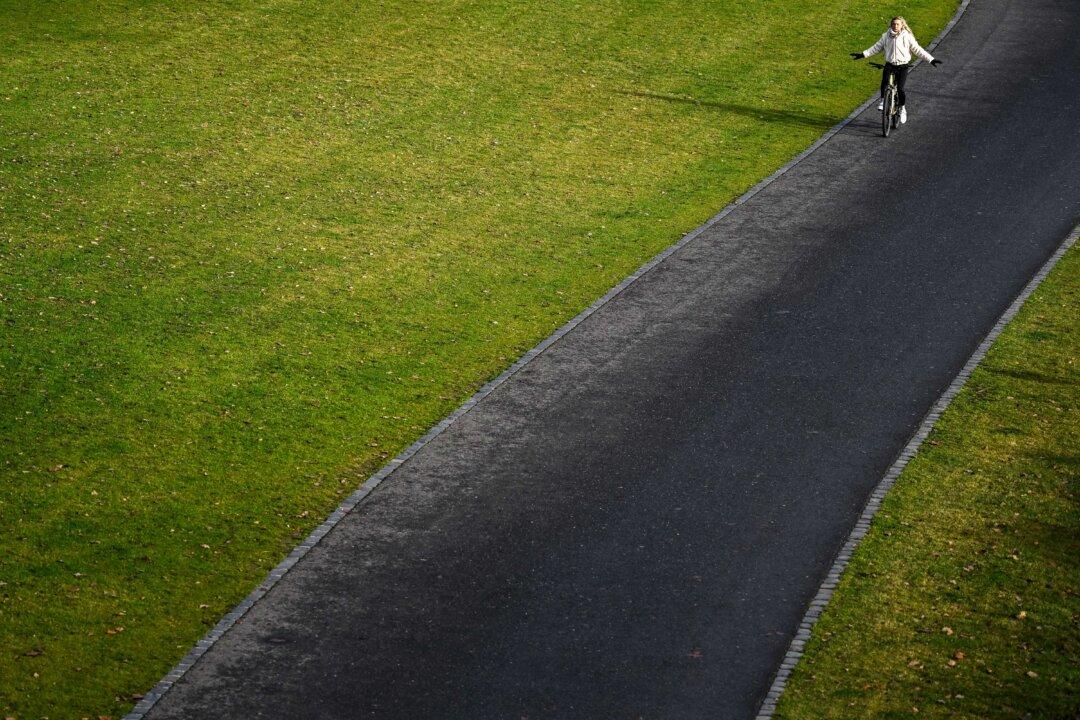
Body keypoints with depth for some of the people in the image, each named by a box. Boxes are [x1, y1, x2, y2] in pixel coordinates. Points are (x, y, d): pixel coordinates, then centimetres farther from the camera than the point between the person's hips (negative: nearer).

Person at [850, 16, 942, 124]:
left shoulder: (907, 37, -2)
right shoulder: (886, 36, 6)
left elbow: (917, 49, 1)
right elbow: (876, 47, 15)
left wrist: (931, 59, -4)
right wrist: (862, 54, 12)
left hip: (902, 66, -2)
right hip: (889, 64, 2)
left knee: (900, 88, -12)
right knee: (885, 81, -27)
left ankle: (903, 109, 10)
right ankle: (883, 100, -6)